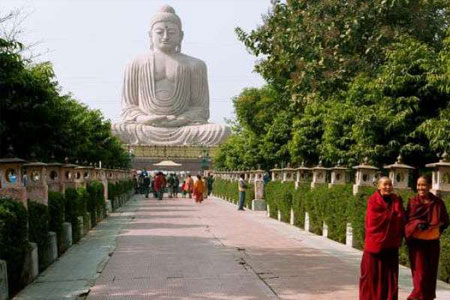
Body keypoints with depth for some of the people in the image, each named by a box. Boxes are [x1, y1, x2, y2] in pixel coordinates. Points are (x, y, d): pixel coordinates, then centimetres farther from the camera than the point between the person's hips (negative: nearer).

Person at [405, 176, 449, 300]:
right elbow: (407, 221, -2)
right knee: (420, 271, -5)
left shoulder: (438, 202, 0)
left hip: (432, 242, 2)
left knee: (431, 272, 9)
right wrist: (418, 224, -19)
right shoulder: (412, 202, -2)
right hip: (416, 241, -2)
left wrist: (437, 226, -12)